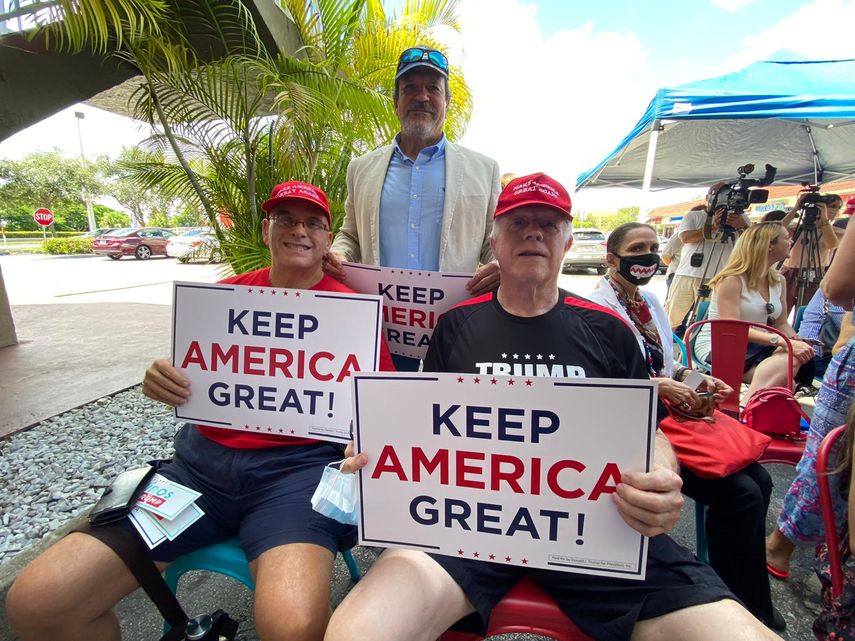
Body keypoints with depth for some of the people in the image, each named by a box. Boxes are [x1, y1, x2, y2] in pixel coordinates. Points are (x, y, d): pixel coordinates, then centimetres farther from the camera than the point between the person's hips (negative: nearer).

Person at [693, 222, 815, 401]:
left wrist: (797, 340, -8)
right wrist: (781, 341, -29)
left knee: (798, 356, -22)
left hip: (756, 347, 8)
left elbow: (780, 323, 15)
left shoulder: (779, 281, 12)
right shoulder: (732, 279, -12)